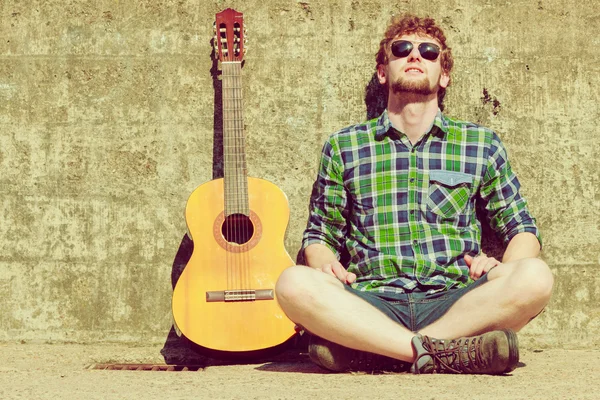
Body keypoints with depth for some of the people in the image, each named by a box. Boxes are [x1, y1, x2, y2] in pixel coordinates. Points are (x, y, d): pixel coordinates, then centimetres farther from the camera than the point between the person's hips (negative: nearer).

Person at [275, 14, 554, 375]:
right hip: (372, 305, -1)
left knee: (535, 278, -30)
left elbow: (522, 228, 20)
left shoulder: (481, 144, 17)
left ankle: (360, 351, -28)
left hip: (455, 303, 1)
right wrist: (326, 264, -5)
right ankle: (442, 352, -32)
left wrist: (505, 269, -2)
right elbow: (319, 234, 19)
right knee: (295, 284, -30)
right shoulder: (343, 147, 16)